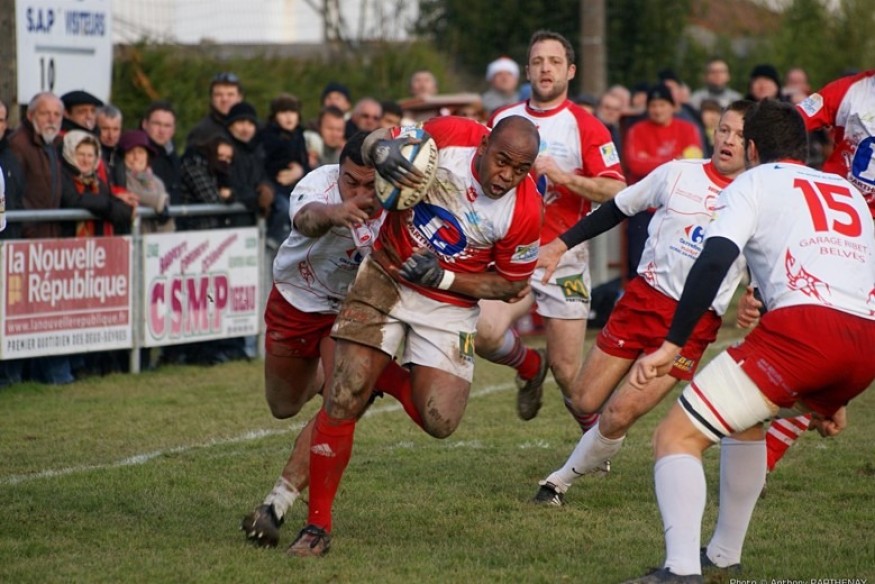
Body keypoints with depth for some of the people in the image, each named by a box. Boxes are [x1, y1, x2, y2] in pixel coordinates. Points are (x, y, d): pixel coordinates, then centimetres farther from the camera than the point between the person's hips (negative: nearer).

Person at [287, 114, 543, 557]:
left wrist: (443, 278, -18)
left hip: (450, 303, 1)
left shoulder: (524, 211, -20)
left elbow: (511, 284, -6)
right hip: (386, 278, -1)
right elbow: (377, 139, -5)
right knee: (344, 400, -10)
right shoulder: (448, 137, -21)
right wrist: (381, 150, -30)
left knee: (439, 421, -10)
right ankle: (317, 525, 1)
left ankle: (385, 379, 22)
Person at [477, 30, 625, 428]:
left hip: (563, 259, -3)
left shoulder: (586, 127, -3)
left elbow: (615, 190, -13)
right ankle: (530, 367, 13)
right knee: (485, 333, -21)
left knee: (567, 371, -3)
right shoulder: (503, 120, 11)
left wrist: (562, 176, -21)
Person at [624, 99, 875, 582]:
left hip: (803, 325, -7)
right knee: (746, 419, 34)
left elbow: (714, 260, -5)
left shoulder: (755, 183, 14)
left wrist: (671, 345, -9)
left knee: (677, 436, -2)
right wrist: (834, 397, 38)